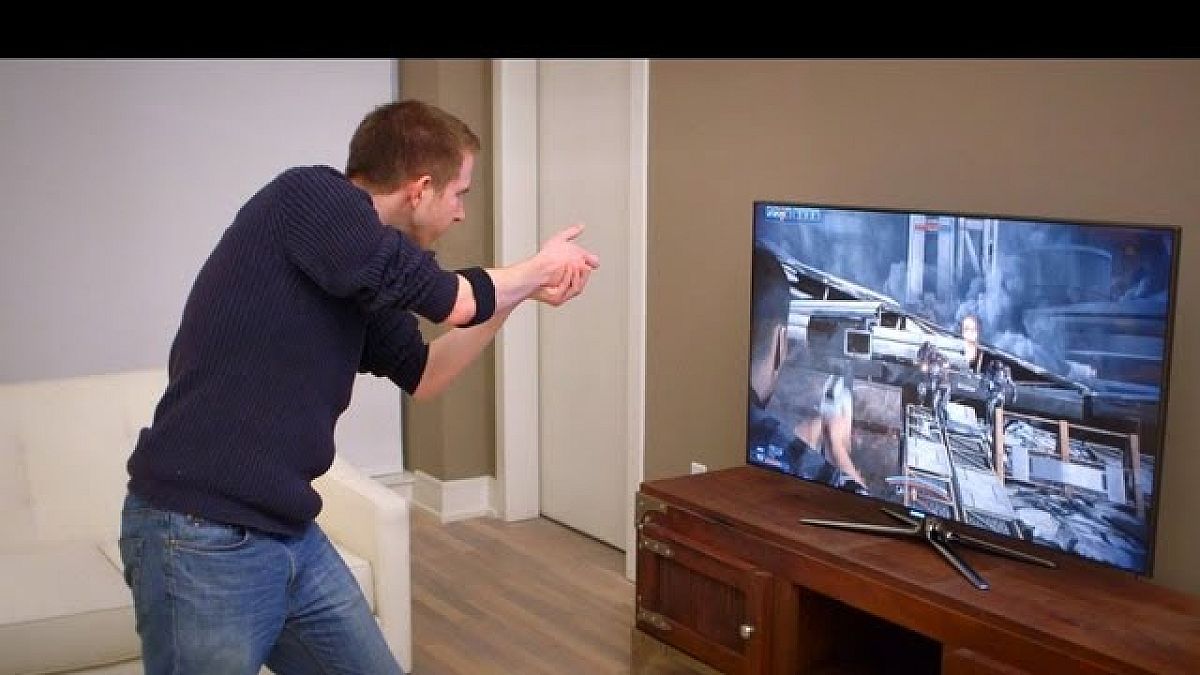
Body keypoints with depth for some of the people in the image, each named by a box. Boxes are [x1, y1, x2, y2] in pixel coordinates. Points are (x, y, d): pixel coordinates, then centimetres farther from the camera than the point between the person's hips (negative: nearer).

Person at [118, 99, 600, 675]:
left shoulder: (361, 282, 11)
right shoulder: (309, 195, -13)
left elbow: (421, 375, 22)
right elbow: (447, 301, -15)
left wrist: (521, 294, 17)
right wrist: (539, 267, 4)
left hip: (292, 537, 9)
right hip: (199, 540, -9)